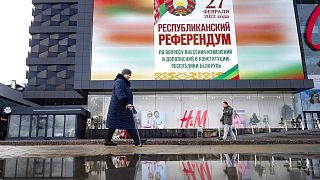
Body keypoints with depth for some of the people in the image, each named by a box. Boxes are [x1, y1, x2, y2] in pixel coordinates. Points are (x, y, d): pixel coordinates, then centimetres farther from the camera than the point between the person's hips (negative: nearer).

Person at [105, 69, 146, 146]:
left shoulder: (125, 84, 22)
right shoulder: (119, 82, -9)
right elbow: (120, 93, -26)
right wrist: (126, 103, -36)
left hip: (124, 108, 10)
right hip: (117, 107, -10)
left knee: (130, 124, 2)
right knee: (114, 124, -3)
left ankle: (137, 141, -1)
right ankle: (107, 141, 7)